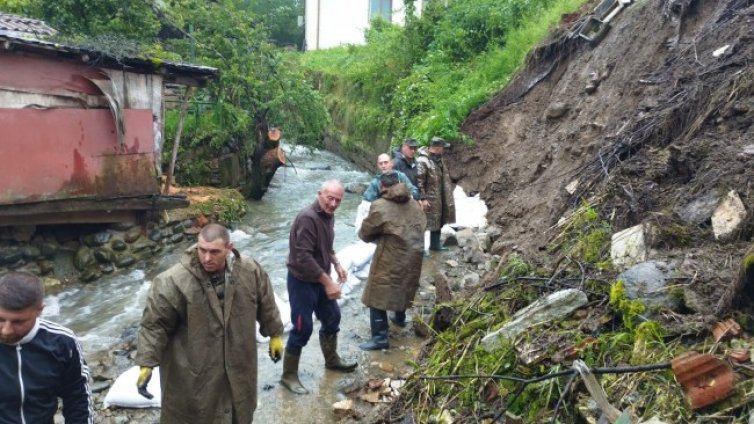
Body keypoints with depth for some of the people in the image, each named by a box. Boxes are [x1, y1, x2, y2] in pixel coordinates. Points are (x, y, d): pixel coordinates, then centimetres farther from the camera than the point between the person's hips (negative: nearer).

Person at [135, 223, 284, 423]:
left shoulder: (250, 271, -10)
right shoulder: (173, 281, -23)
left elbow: (266, 306, 6)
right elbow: (154, 325, -15)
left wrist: (275, 334, 14)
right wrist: (147, 364, -18)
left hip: (238, 367, 4)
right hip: (191, 373, -3)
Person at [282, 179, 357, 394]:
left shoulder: (328, 216, 3)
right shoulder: (307, 218, -26)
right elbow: (303, 258, -30)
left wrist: (336, 264, 6)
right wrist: (328, 282, -26)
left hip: (320, 279, 9)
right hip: (302, 281, -9)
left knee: (332, 318, 20)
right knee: (303, 328, -2)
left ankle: (332, 360, 42)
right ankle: (289, 375, 15)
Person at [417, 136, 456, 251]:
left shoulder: (439, 159, 11)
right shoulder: (422, 161, -18)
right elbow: (419, 181, -21)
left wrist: (447, 197, 21)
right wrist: (422, 198, -23)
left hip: (440, 198, 9)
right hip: (429, 199, -9)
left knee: (438, 221, 18)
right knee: (425, 222, -4)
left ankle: (435, 244, 32)